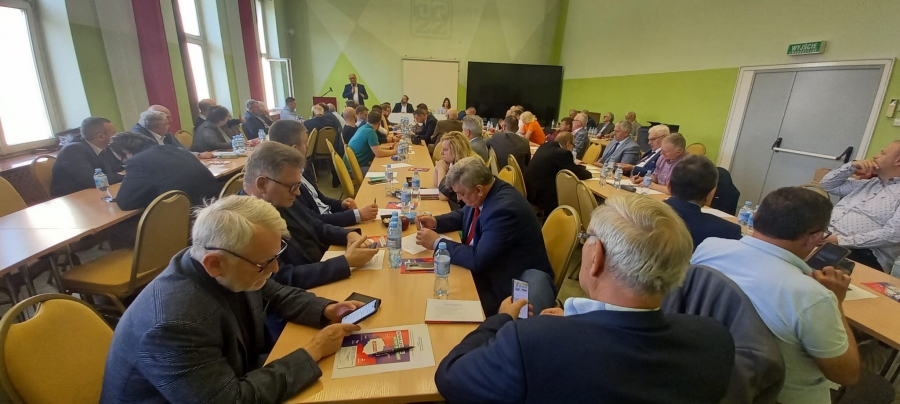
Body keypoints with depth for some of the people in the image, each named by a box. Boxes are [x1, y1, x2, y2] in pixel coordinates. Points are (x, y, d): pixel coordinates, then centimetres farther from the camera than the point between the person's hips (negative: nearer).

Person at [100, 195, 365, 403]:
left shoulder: (230, 274, -15)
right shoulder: (175, 323, -35)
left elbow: (279, 296, 3)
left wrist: (327, 311, -13)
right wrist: (313, 353, -26)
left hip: (236, 375, 6)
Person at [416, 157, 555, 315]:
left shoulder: (504, 209, -30)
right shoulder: (483, 193, -4)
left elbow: (478, 259, -31)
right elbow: (464, 215, 17)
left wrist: (437, 242, -21)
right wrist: (435, 222, -1)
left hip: (518, 282, -8)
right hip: (489, 268, 8)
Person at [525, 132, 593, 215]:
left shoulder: (545, 146, 10)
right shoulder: (563, 153, -14)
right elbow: (580, 174, -8)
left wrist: (573, 164, 27)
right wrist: (587, 172, 12)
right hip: (540, 196, -9)